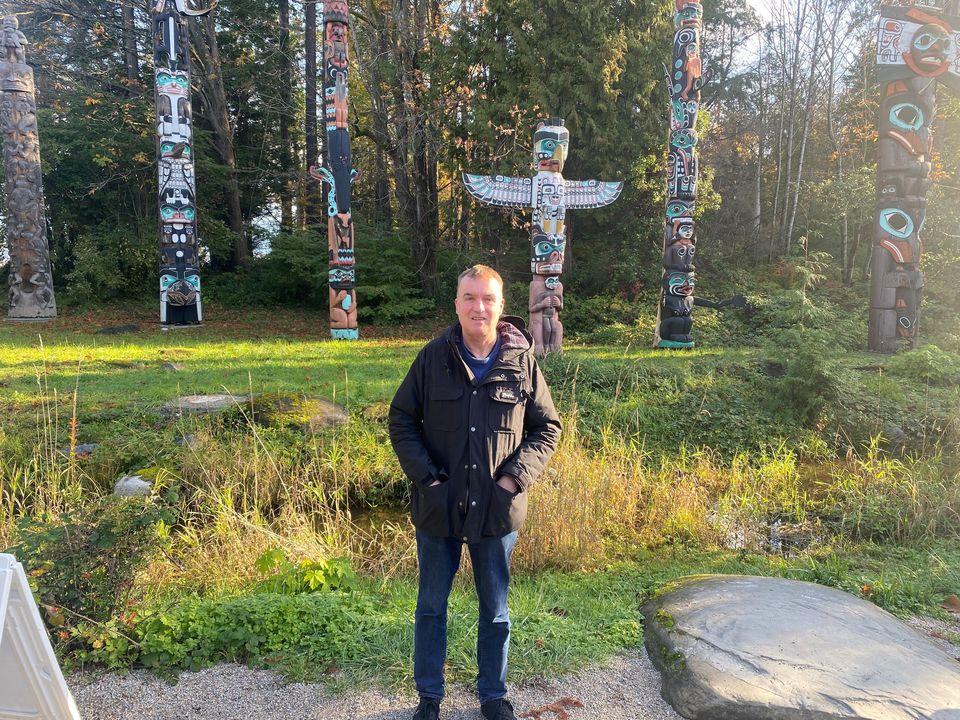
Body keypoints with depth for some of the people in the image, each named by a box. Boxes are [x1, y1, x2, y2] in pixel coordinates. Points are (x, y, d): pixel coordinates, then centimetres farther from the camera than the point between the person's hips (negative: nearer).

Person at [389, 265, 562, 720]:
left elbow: (548, 427, 2)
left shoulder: (522, 361, -6)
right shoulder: (434, 357, -6)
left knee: (495, 611, 17)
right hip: (438, 507, 0)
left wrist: (515, 478, -10)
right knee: (431, 607, 16)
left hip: (497, 511, 0)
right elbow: (401, 420, 0)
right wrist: (426, 477, -10)